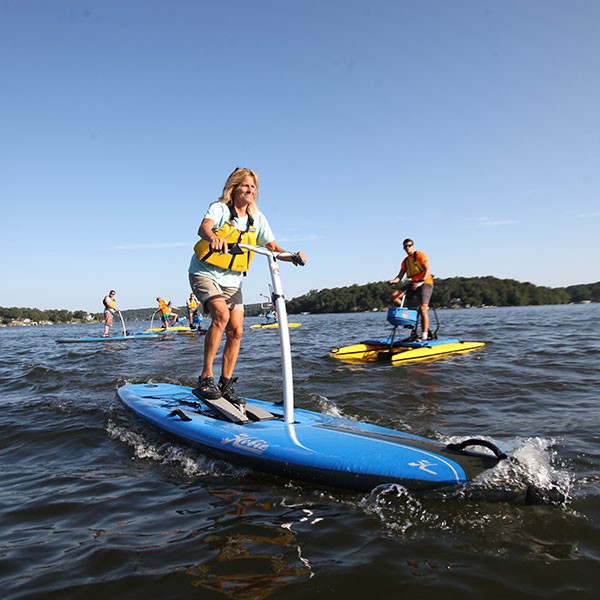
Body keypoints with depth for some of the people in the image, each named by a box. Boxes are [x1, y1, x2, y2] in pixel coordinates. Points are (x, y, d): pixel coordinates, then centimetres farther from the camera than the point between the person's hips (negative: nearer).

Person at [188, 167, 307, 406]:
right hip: (204, 273, -5)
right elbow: (203, 227, -32)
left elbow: (273, 247, 0)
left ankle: (226, 386, 7)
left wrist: (293, 256, -22)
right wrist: (214, 239, -56)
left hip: (232, 280, 5)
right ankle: (205, 378, -20)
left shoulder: (257, 218, 5)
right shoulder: (219, 208, -10)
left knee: (236, 331, -4)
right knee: (221, 314, -29)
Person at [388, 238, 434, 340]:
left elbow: (428, 269, -11)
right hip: (413, 284, 6)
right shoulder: (405, 261, 17)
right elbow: (400, 276, 11)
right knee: (394, 296, -11)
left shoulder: (420, 255, -1)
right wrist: (392, 281, -12)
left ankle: (424, 336, -15)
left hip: (425, 283, -6)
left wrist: (421, 282, -26)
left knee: (423, 309, -17)